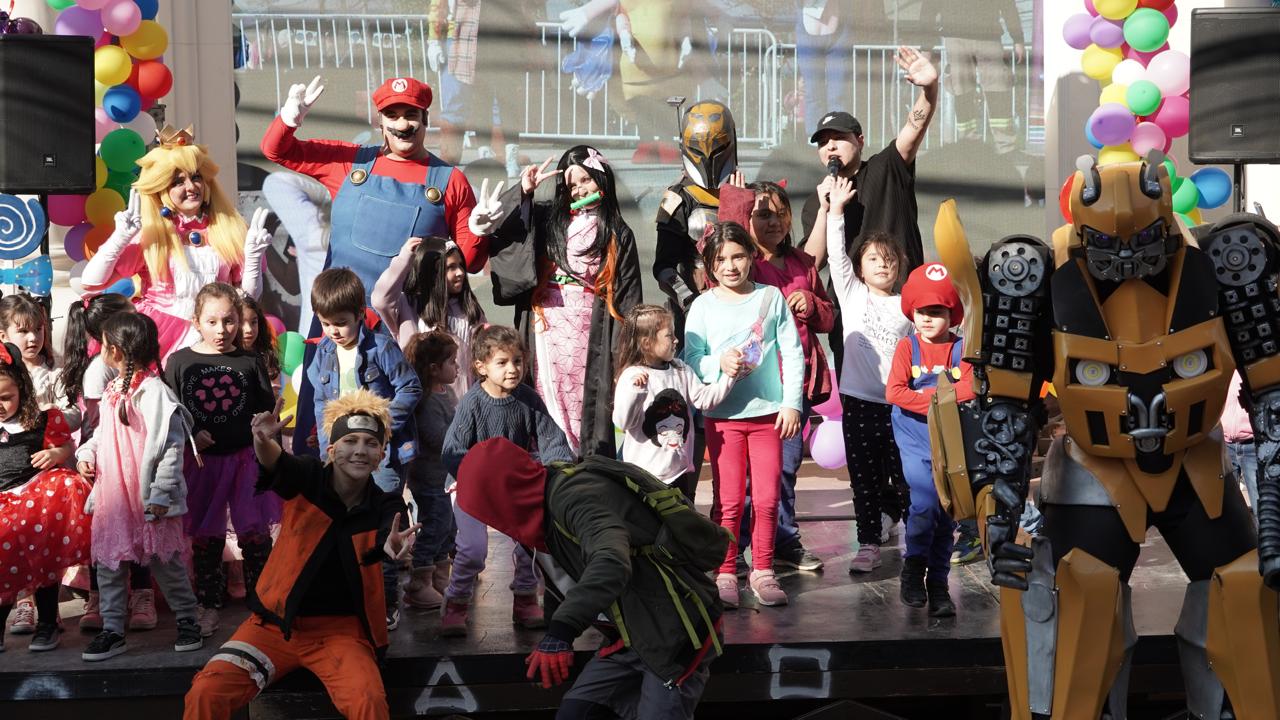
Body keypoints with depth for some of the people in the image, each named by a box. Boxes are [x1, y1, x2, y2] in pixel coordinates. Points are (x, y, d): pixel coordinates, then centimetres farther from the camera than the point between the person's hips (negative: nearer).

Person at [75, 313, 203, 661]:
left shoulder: (153, 391, -17)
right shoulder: (113, 391, 11)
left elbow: (170, 446, -19)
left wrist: (161, 494, -21)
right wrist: (86, 453, 2)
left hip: (148, 500, -8)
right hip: (111, 495, 8)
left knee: (165, 562, 4)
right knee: (108, 563, 10)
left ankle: (187, 621, 19)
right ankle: (112, 630, 19)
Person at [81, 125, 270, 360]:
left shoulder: (230, 229, 10)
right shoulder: (150, 234, 4)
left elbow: (247, 297, 11)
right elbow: (91, 282, -2)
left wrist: (253, 255, -2)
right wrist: (120, 237, -11)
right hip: (159, 333, -1)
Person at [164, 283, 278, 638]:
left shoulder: (250, 362, 1)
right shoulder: (180, 362, 0)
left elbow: (266, 410, 6)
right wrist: (190, 435, -14)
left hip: (246, 458, 0)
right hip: (202, 460, 0)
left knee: (255, 533, 3)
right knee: (205, 536, 9)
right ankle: (208, 605, 21)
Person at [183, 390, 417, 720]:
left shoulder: (386, 505, -5)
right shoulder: (309, 478, -5)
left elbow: (386, 537, -28)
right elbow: (276, 463, -27)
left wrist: (391, 545, -53)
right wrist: (264, 441, -51)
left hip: (341, 630, -1)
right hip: (277, 622, 1)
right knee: (206, 693, -17)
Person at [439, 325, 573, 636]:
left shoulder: (529, 399, -7)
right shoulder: (471, 403, -18)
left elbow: (551, 439, -3)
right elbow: (453, 453, -20)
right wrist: (482, 476, -34)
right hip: (473, 487, -4)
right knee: (473, 547, -14)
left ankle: (525, 600, 21)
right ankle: (456, 604, 8)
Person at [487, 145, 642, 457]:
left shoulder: (618, 234, 10)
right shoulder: (545, 220, 13)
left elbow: (628, 297, 6)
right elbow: (500, 241, -1)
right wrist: (523, 195, -3)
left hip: (589, 333, -1)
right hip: (545, 329, 1)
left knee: (586, 407, -4)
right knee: (547, 402, -3)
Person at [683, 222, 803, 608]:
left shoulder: (772, 297, 4)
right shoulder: (703, 305, 4)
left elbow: (792, 354, 4)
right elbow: (690, 359, 1)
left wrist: (791, 403, -2)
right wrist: (719, 363, -18)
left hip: (768, 412, 1)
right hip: (723, 415, -1)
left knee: (767, 497, 3)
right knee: (728, 499, 1)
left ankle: (762, 571, 16)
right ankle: (724, 573, 10)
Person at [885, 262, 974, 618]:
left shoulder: (961, 348, 2)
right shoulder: (907, 346, -1)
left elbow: (972, 387, -11)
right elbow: (894, 392, -11)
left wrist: (931, 394, -17)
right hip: (915, 439, -2)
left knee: (947, 512, 6)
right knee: (926, 502, -17)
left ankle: (938, 584, 18)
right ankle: (913, 567, 6)